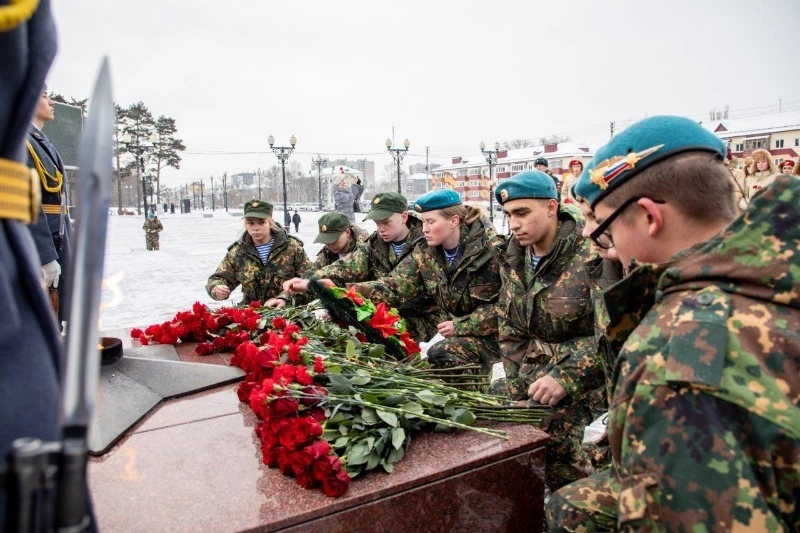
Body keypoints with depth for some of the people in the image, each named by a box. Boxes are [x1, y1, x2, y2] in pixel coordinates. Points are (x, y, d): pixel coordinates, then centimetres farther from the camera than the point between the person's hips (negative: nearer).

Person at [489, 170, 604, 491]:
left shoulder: (590, 257, -19)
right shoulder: (513, 257, 4)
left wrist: (566, 377, -26)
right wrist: (517, 379, 6)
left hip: (583, 377, -7)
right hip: (533, 369, 7)